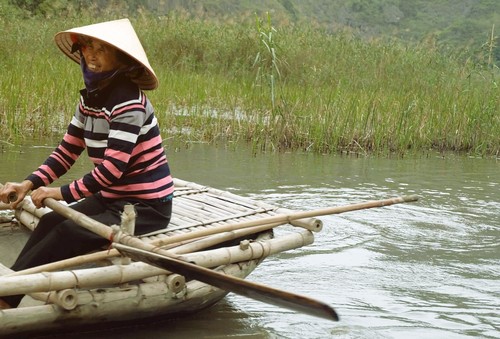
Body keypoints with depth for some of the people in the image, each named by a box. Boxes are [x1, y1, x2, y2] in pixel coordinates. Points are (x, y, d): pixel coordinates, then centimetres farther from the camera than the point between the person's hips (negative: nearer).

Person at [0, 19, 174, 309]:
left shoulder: (128, 101, -22)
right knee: (50, 222, -11)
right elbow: (67, 151, 7)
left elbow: (113, 167, -26)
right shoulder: (90, 98, 5)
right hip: (111, 198, 8)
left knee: (69, 233, -21)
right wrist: (30, 184, -7)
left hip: (147, 208, -8)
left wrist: (63, 193, -21)